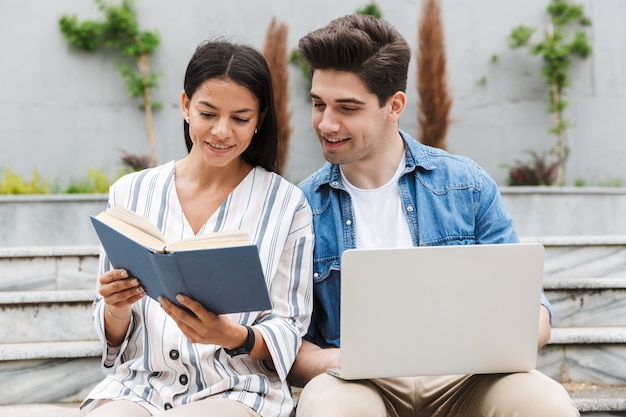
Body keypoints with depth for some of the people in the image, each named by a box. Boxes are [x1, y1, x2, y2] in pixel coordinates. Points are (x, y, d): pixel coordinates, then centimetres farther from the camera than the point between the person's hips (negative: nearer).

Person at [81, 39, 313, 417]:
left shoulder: (287, 204, 2)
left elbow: (288, 333, 1)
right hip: (138, 385, 2)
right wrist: (115, 310, -11)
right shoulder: (130, 193, 9)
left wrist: (233, 336, -20)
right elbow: (113, 337, 12)